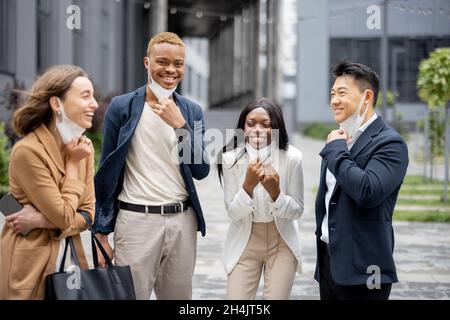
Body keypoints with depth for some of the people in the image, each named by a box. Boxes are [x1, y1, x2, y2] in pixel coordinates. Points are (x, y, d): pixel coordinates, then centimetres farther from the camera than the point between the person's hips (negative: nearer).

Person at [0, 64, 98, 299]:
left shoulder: (83, 147, 3)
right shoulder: (28, 151, -19)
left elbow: (88, 214, 2)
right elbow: (64, 217, -18)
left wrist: (43, 221, -14)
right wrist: (73, 163, -10)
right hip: (32, 267, -6)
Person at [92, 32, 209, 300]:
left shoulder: (192, 112, 8)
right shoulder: (122, 107, -1)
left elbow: (201, 171, 2)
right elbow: (107, 173, 1)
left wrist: (179, 125, -11)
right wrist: (101, 233, -1)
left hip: (182, 220, 4)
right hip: (136, 218, -3)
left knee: (180, 295, 11)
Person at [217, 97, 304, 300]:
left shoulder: (292, 157, -15)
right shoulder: (231, 158, -13)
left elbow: (297, 211, -8)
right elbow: (233, 213, -9)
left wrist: (275, 192, -26)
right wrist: (248, 184, -26)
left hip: (282, 244, 0)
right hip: (244, 243, 0)